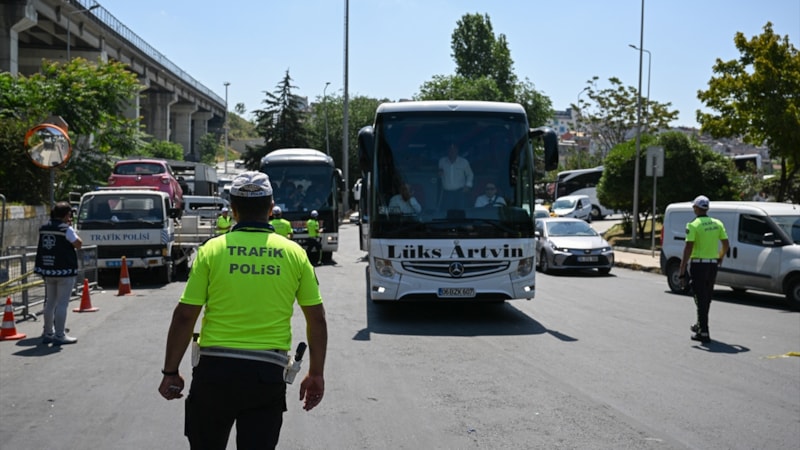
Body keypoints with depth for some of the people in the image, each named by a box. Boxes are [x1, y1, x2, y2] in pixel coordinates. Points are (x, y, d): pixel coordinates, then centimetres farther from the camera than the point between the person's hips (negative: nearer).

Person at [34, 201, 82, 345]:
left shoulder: (44, 228, 8)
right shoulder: (66, 229, -13)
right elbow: (78, 244, -7)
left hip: (47, 269, 7)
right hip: (65, 270, -7)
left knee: (50, 302, 16)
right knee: (62, 303, -3)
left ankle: (48, 333, 22)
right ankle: (59, 336, -3)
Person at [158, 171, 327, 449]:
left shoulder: (212, 249, -3)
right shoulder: (294, 253, 1)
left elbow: (185, 316, -5)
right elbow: (317, 319, 3)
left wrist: (170, 371, 6)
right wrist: (316, 374, 13)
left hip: (215, 369, 0)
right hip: (267, 374, 1)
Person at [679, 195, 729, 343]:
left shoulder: (693, 225, -12)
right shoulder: (717, 223, 5)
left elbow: (688, 248, -17)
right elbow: (726, 244, 8)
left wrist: (682, 271, -16)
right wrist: (720, 257, 27)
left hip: (698, 265, -6)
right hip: (713, 264, 6)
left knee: (701, 299, -2)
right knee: (707, 298, 19)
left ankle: (704, 332, -3)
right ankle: (700, 325, 34)